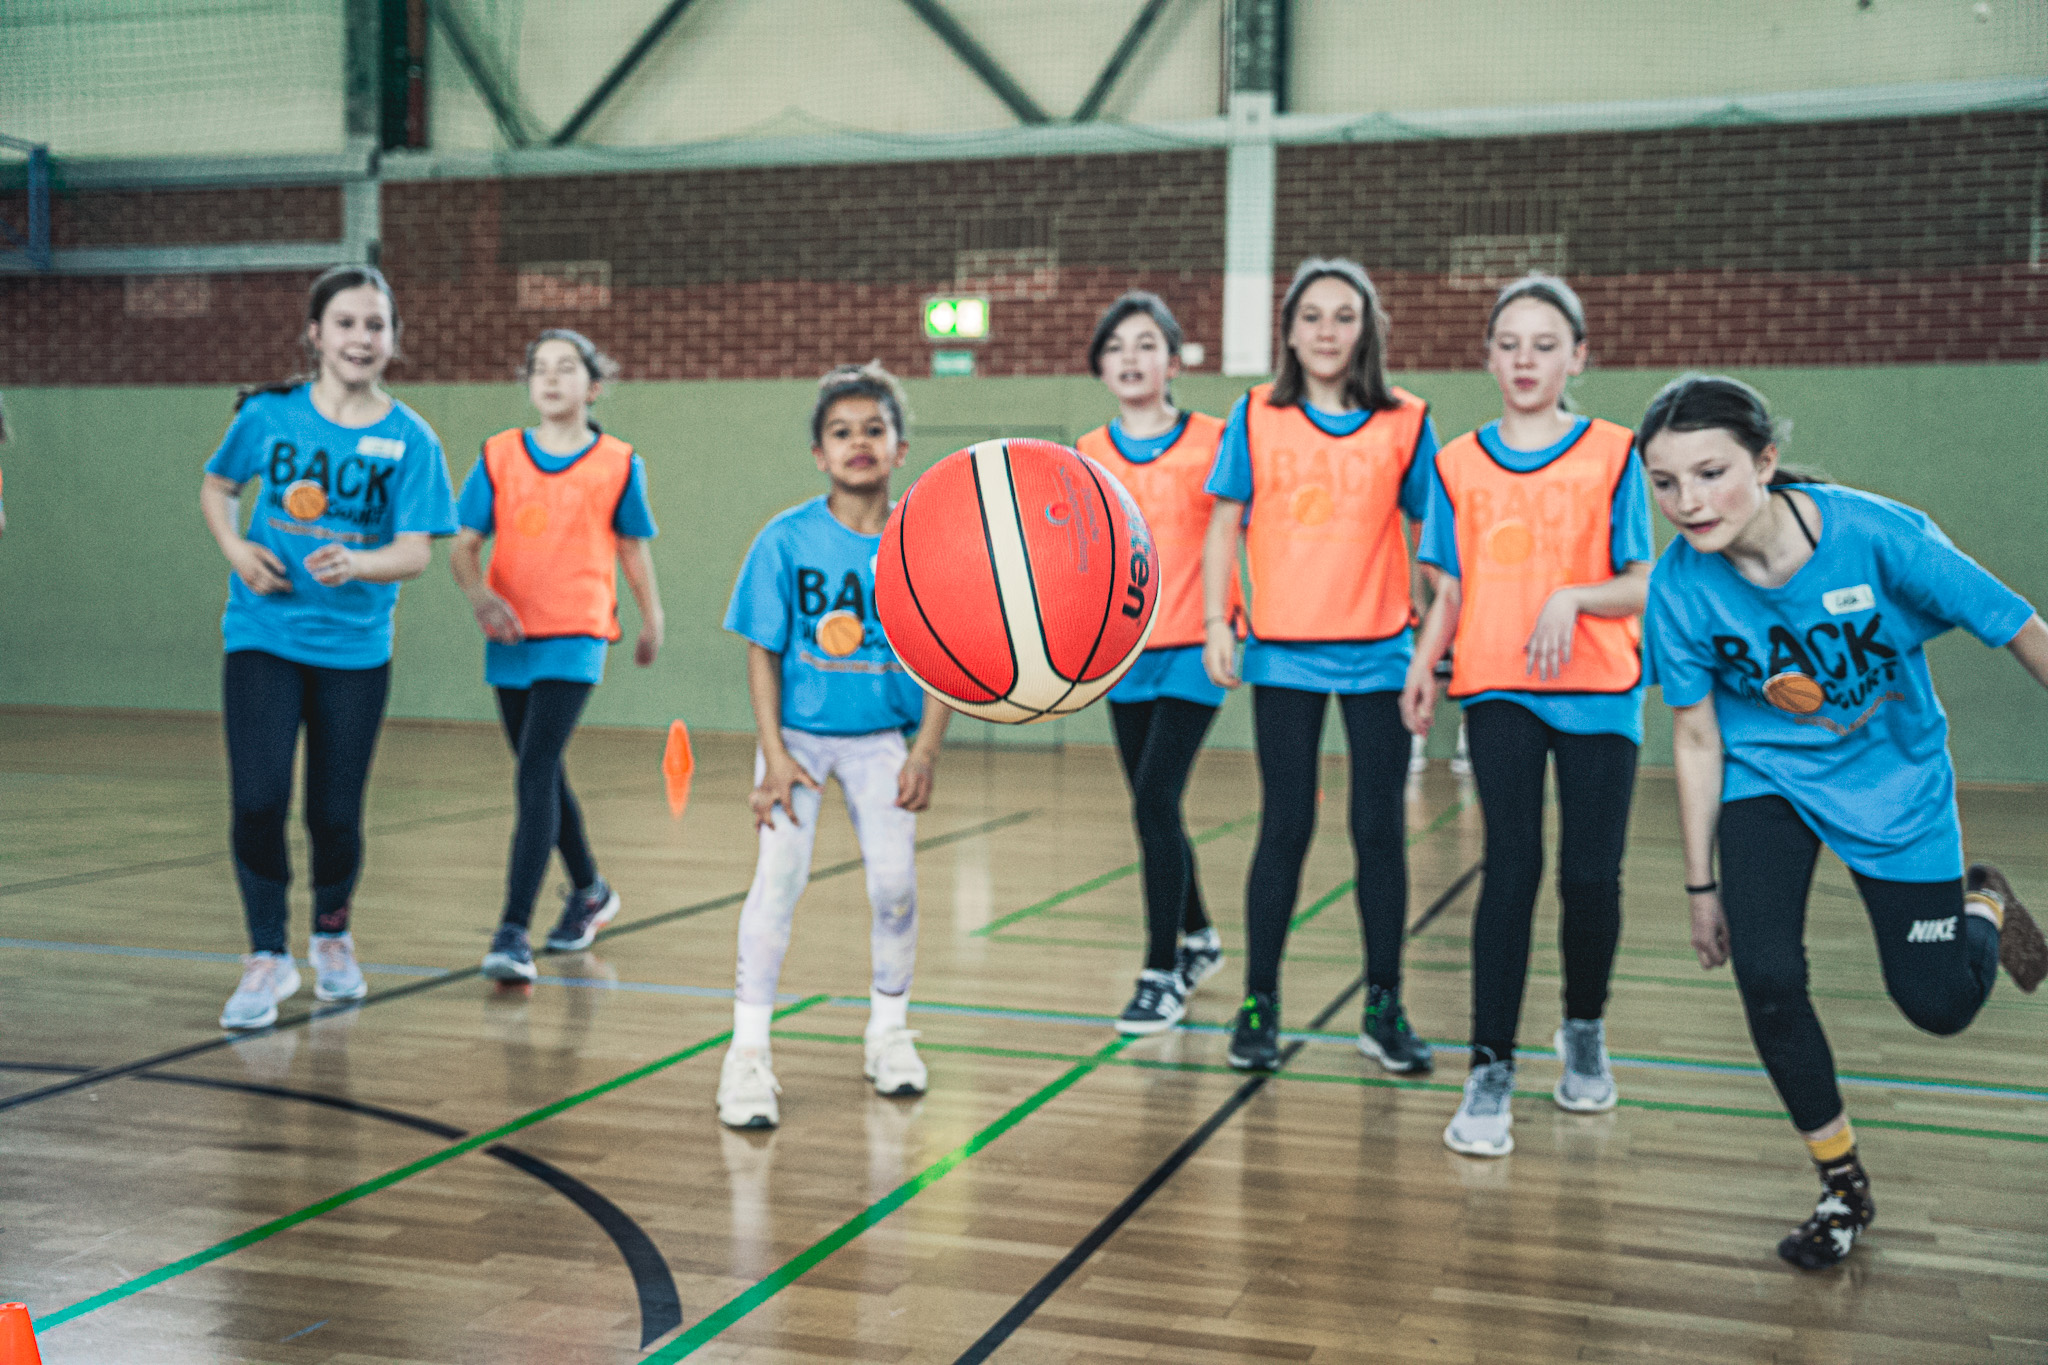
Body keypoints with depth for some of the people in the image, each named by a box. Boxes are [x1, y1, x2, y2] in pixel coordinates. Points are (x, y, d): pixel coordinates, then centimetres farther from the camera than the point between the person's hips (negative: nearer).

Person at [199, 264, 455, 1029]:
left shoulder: (409, 440, -5)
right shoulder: (269, 414, -2)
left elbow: (416, 552, -11)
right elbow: (217, 487, 15)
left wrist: (356, 564, -31)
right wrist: (236, 548, -4)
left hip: (355, 646, 0)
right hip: (263, 636, 0)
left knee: (335, 812, 5)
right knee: (258, 800, -11)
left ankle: (332, 935, 34)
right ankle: (267, 957, 8)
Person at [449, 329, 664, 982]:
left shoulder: (618, 464, 0)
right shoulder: (498, 456, 4)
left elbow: (634, 550, 11)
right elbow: (464, 545, 2)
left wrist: (651, 623, 20)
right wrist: (479, 593, -17)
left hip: (575, 640, -4)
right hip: (510, 639, 4)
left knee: (534, 778, -16)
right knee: (544, 777, 18)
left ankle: (513, 933, -17)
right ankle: (589, 891, 40)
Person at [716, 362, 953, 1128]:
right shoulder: (787, 541, -11)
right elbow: (763, 654, -7)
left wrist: (925, 753, -8)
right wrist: (774, 756, -12)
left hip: (881, 739, 2)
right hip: (798, 733, -1)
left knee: (896, 884, 2)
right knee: (778, 878, -10)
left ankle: (889, 1031, 25)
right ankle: (749, 1051, -1)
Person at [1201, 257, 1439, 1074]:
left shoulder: (1405, 422, 2)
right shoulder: (1257, 418, 3)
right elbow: (1225, 525, 4)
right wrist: (1215, 623, -4)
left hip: (1379, 653, 0)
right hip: (1284, 652, 0)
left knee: (1379, 829, 4)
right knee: (1286, 828, 4)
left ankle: (1384, 1007, 16)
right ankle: (1259, 1005, 15)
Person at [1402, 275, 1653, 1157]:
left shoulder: (1612, 454, 3)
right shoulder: (1460, 465, 9)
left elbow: (1642, 586, 0)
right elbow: (1452, 590, 12)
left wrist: (1573, 597, -18)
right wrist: (1422, 665, -3)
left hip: (1598, 692, 0)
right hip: (1498, 690, 1)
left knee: (1590, 875, 1)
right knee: (1512, 868, -9)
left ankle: (1584, 1031, 27)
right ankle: (1490, 1071, -6)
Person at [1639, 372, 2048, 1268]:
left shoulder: (1877, 534, -30)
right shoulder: (1680, 586, -22)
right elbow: (1697, 736, -9)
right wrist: (1701, 884, -2)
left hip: (1896, 781, -1)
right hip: (1767, 778, 1)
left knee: (1939, 1004, 2)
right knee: (1767, 977, -13)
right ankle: (1843, 1187, 11)